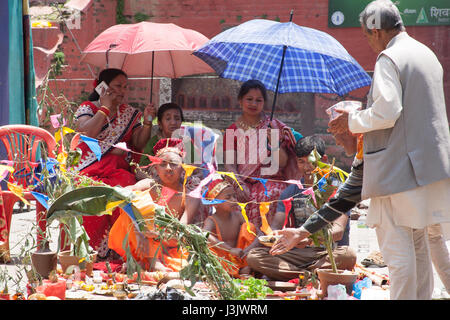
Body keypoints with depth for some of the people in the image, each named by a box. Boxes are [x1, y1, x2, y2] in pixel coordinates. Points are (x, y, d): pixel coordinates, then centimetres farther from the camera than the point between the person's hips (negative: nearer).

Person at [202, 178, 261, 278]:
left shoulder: (237, 216, -1)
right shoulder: (212, 221, -13)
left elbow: (259, 234, -7)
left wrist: (249, 249, -28)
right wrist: (230, 249, -44)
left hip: (239, 259, 3)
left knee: (249, 226, -9)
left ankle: (247, 268, -16)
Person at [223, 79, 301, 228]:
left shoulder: (274, 127, 11)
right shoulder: (233, 131, 13)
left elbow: (282, 163, 4)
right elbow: (229, 165, 2)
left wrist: (275, 143, -14)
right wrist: (239, 185, -16)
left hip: (270, 180, -1)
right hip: (243, 181, 1)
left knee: (266, 196, -36)